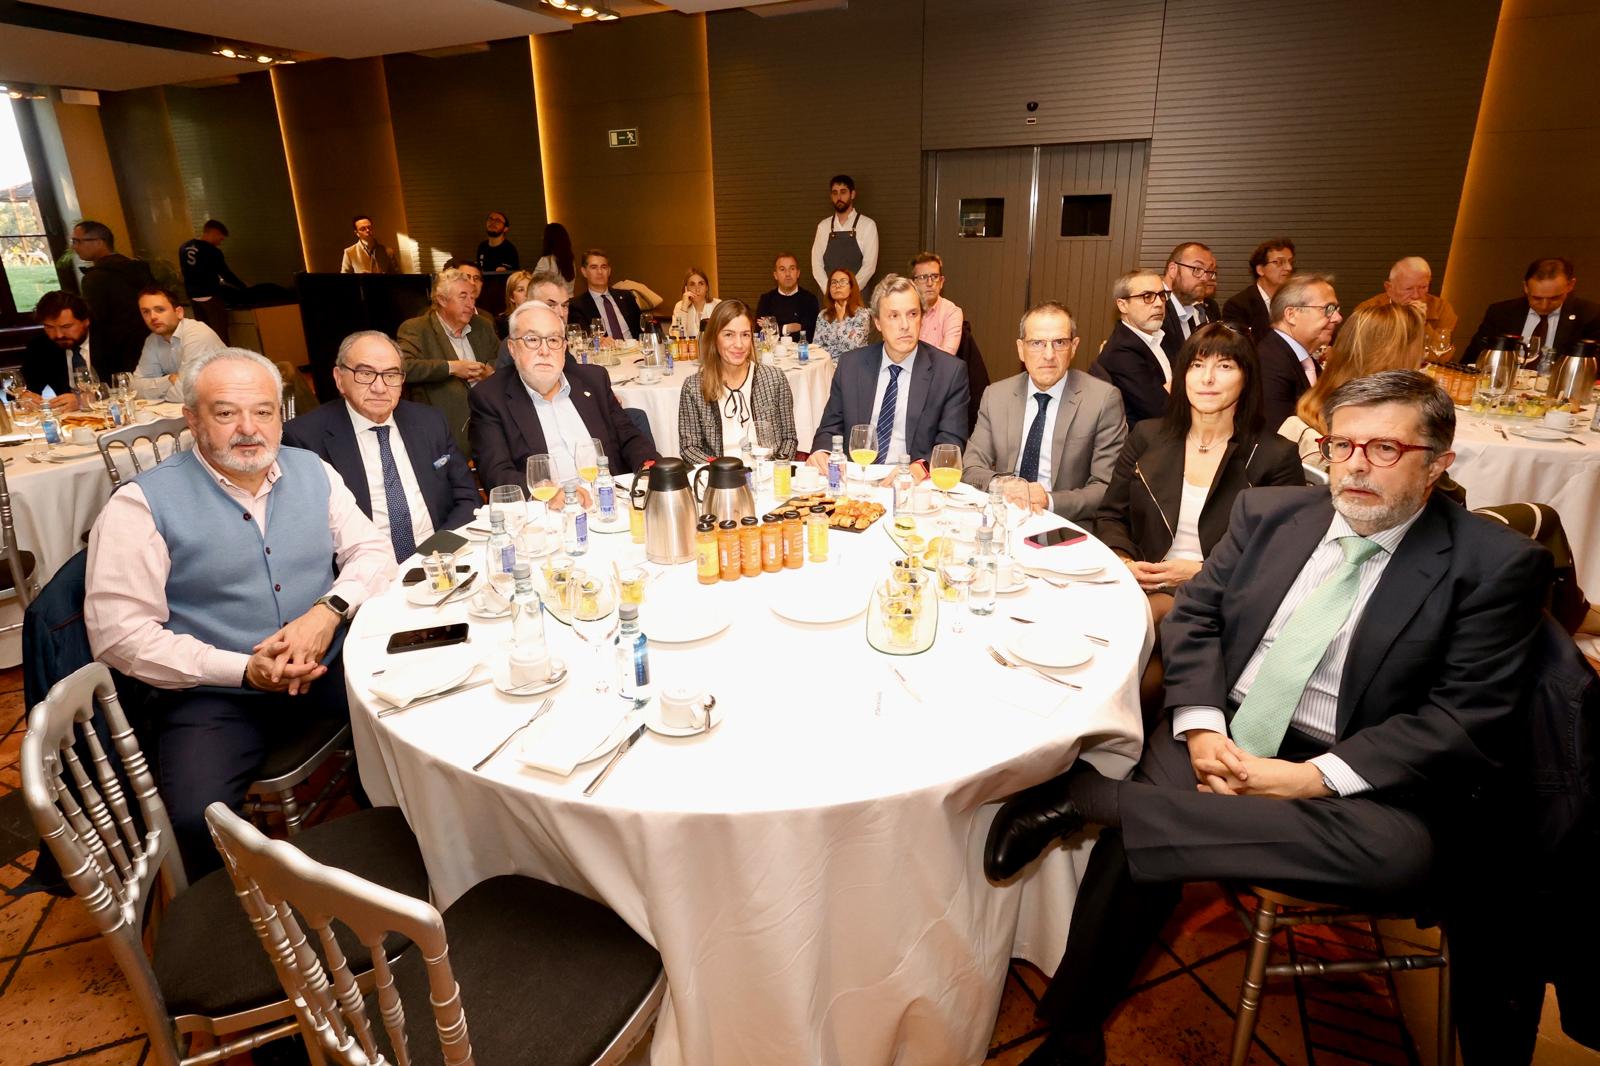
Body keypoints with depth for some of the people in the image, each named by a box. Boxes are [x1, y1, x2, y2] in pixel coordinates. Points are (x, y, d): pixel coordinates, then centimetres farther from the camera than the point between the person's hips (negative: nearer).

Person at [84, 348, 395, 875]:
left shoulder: (312, 471, 6)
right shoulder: (142, 504, -7)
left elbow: (371, 550, 7)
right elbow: (119, 632, -10)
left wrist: (329, 610, -14)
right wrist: (244, 670, -19)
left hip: (325, 668, 4)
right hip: (213, 693, -3)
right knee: (199, 820, -28)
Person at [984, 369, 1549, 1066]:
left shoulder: (1496, 564, -1)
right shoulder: (1270, 513, 9)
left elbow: (1468, 722, -7)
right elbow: (1192, 616, 7)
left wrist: (1315, 777, -18)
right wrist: (1200, 727, -11)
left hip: (1354, 778, -1)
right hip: (1222, 735, 2)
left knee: (1395, 854, -35)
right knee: (1135, 846, -25)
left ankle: (1087, 793, -30)